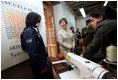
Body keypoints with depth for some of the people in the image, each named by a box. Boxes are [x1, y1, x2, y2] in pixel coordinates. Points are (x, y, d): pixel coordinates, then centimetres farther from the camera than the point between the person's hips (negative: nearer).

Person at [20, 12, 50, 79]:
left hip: (42, 60, 8)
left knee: (46, 76, 26)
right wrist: (43, 66, -19)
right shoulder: (28, 32, -22)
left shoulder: (35, 30, 5)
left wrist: (45, 55, 16)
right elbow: (33, 52, -27)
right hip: (38, 63, -8)